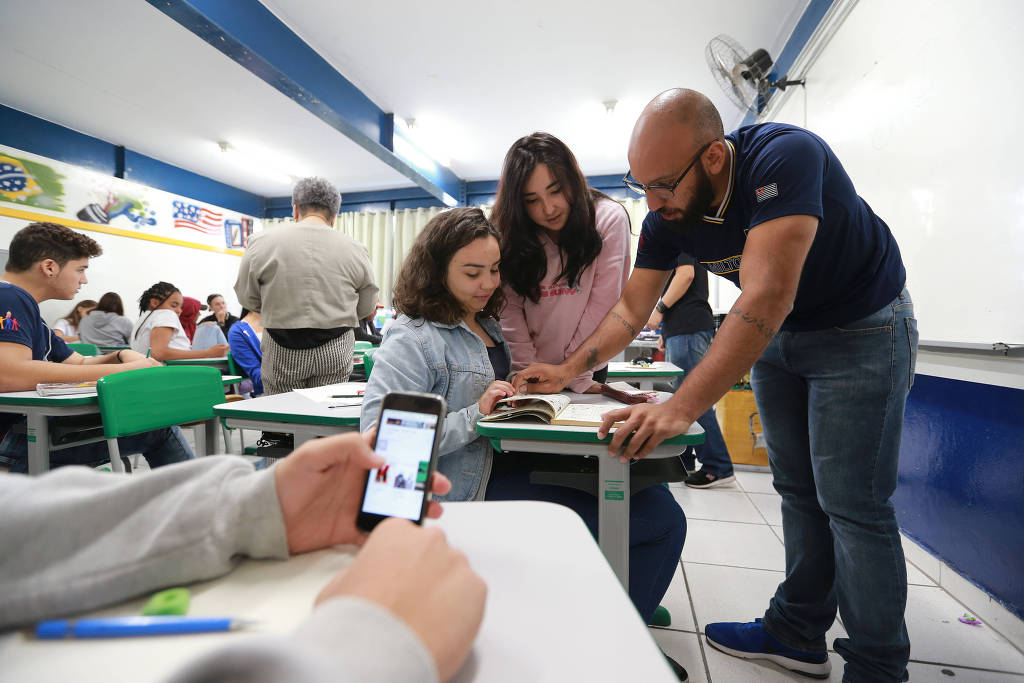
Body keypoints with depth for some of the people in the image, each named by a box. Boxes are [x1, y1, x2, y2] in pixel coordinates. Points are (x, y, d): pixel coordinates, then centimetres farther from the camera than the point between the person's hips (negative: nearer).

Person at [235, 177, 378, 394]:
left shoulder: (262, 243, -3)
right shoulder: (355, 250, -2)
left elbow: (247, 298, 7)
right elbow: (366, 308, 8)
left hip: (281, 351, 0)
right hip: (335, 351, 1)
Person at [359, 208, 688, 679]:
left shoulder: (487, 324, 14)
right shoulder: (412, 340, -12)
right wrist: (474, 416, -24)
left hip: (513, 460, 9)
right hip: (477, 486, -9)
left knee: (654, 495, 7)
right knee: (661, 519, -13)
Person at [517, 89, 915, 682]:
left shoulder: (785, 158, -32)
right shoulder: (667, 215, -12)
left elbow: (765, 300, -41)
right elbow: (632, 311, -6)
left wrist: (682, 408, -46)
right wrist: (568, 371, -15)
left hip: (862, 327, -5)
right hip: (775, 334, 6)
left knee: (852, 502, -4)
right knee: (798, 489, 12)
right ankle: (798, 632, 27)